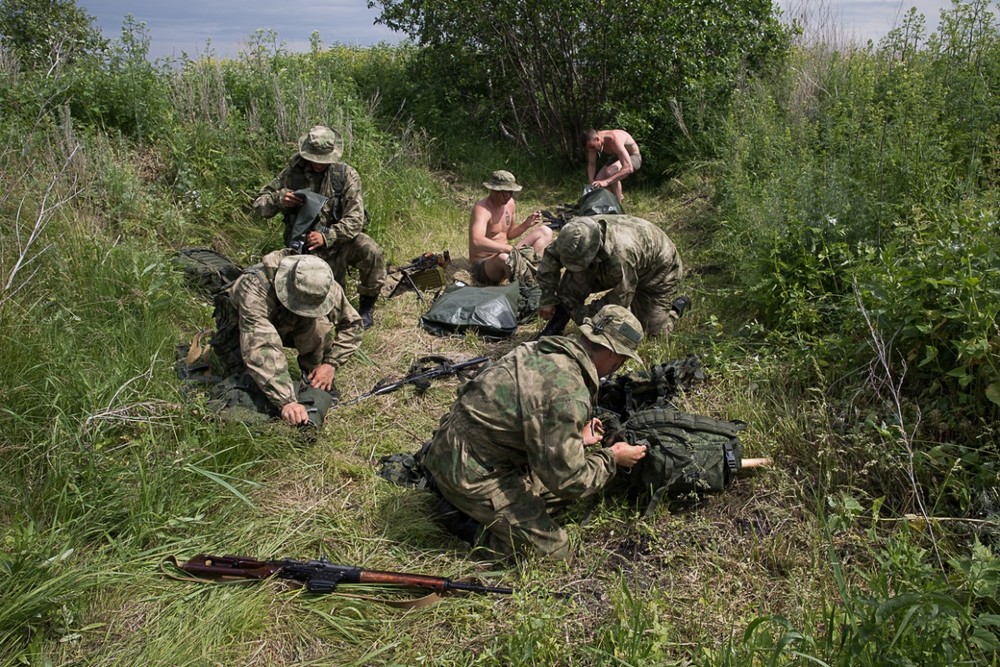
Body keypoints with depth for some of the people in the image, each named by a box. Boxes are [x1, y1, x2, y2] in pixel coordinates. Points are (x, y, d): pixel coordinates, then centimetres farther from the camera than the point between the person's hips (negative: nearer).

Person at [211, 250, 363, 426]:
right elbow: (259, 350, -53)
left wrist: (331, 363, -27)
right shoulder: (255, 288, -44)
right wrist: (286, 401, -60)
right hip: (239, 328, -3)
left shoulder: (322, 287, -28)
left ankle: (319, 384, -7)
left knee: (319, 324, -28)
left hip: (285, 325, 3)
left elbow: (352, 324, -14)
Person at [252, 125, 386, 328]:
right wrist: (279, 199, -22)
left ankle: (367, 306, -7)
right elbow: (259, 205, 1)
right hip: (305, 246, 1)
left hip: (339, 239, -1)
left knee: (371, 251, -32)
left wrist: (327, 237, -31)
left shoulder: (346, 174, -8)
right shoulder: (292, 173, -3)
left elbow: (355, 219, -16)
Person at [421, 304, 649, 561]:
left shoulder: (545, 349, 0)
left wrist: (576, 438, 22)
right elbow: (567, 479, -21)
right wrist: (612, 458, -5)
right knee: (553, 548, -2)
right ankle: (460, 517, 3)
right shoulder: (569, 394, -28)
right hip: (467, 473, -9)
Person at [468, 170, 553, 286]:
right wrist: (510, 248, -43)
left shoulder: (510, 203, 3)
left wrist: (526, 224, -2)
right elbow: (476, 241, -41)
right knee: (504, 258, -44)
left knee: (545, 231, 4)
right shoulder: (482, 209, -23)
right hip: (483, 265, -9)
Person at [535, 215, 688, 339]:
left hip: (658, 270, -5)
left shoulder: (621, 256, -49)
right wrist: (547, 298, -14)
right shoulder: (576, 231, -29)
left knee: (653, 329, -6)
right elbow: (550, 257, -12)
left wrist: (581, 314, -25)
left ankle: (677, 306, 23)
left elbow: (618, 301, -34)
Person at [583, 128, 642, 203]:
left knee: (610, 172, -34)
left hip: (633, 158, -7)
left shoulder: (614, 140, -39)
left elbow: (628, 168, -47)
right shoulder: (593, 139, -19)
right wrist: (591, 182, -25)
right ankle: (619, 196, 20)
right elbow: (591, 164, -6)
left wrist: (606, 182, -57)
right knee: (598, 181, -9)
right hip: (617, 158, 7)